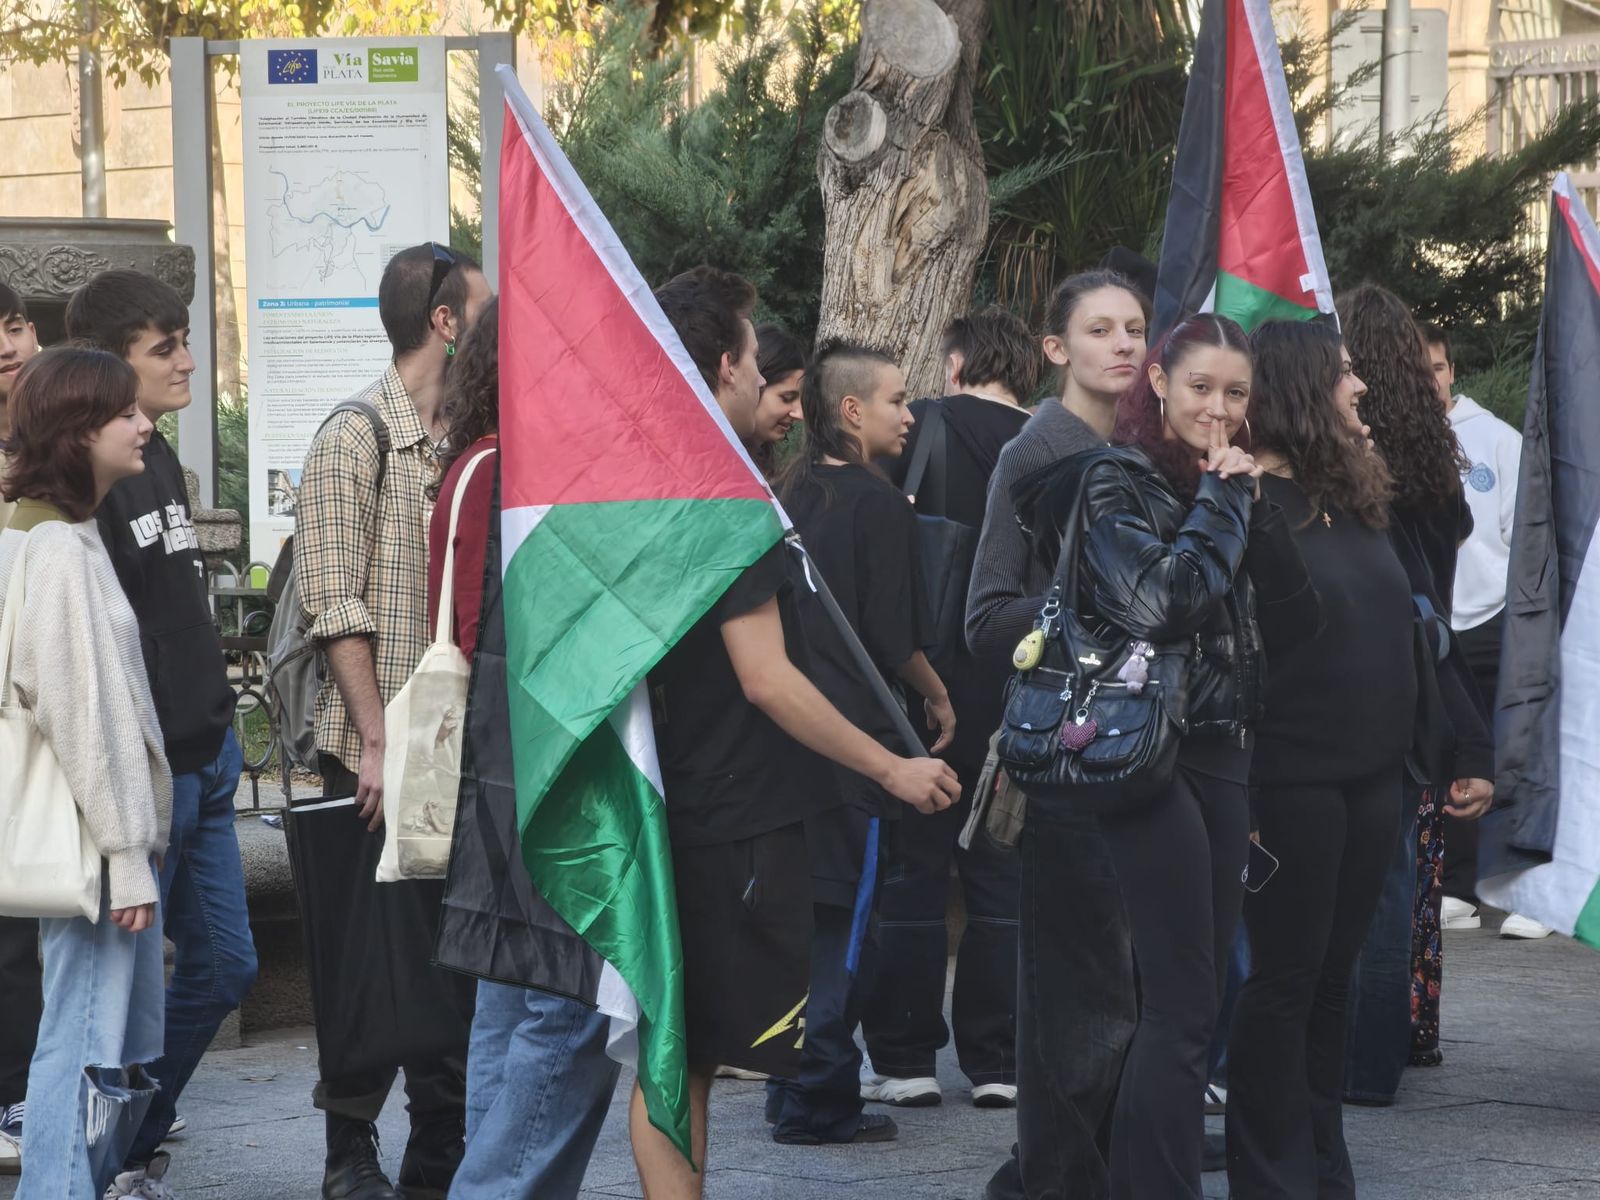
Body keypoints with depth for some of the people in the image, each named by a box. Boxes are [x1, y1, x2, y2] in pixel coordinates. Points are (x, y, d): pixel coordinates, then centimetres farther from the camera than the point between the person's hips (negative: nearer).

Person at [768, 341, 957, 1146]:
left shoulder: (790, 494, 9)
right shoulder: (878, 504, -11)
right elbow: (894, 637, -12)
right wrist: (937, 695, 4)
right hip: (854, 734, -7)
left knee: (805, 911, 14)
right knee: (846, 919, -1)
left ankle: (792, 1087, 19)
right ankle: (819, 1101, -1)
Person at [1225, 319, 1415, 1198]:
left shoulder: (1353, 498, 13)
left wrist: (1419, 756, 16)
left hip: (1370, 775, 7)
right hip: (1290, 777, -7)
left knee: (1332, 976, 11)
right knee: (1286, 977, -1)